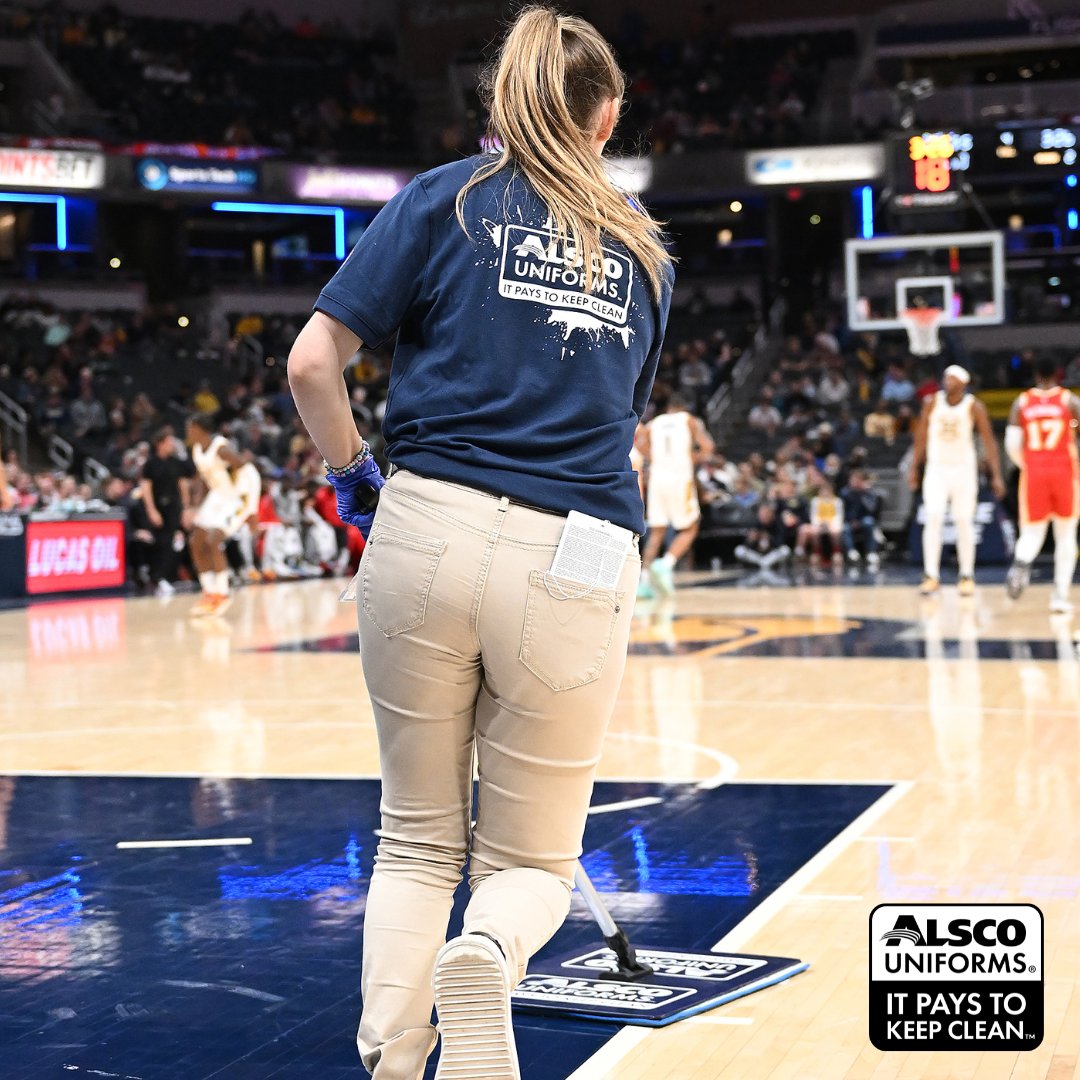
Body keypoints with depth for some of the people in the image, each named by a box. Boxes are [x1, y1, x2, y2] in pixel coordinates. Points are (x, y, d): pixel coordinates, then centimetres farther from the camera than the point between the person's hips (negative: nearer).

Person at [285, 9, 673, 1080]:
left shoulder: (446, 197, 9)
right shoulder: (642, 249, 18)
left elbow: (313, 362, 1)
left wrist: (349, 473, 16)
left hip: (426, 530, 0)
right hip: (575, 567, 1)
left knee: (417, 841, 17)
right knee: (530, 860, 12)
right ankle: (486, 953, -22)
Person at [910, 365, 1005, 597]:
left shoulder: (974, 407, -7)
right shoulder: (932, 403, -1)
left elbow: (988, 441, -7)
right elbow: (921, 436, 9)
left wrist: (996, 476, -13)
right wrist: (914, 469, 9)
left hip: (964, 469, -1)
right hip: (937, 469, 1)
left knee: (964, 522, 0)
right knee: (933, 519, -12)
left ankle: (967, 576, 11)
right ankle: (931, 576, -11)